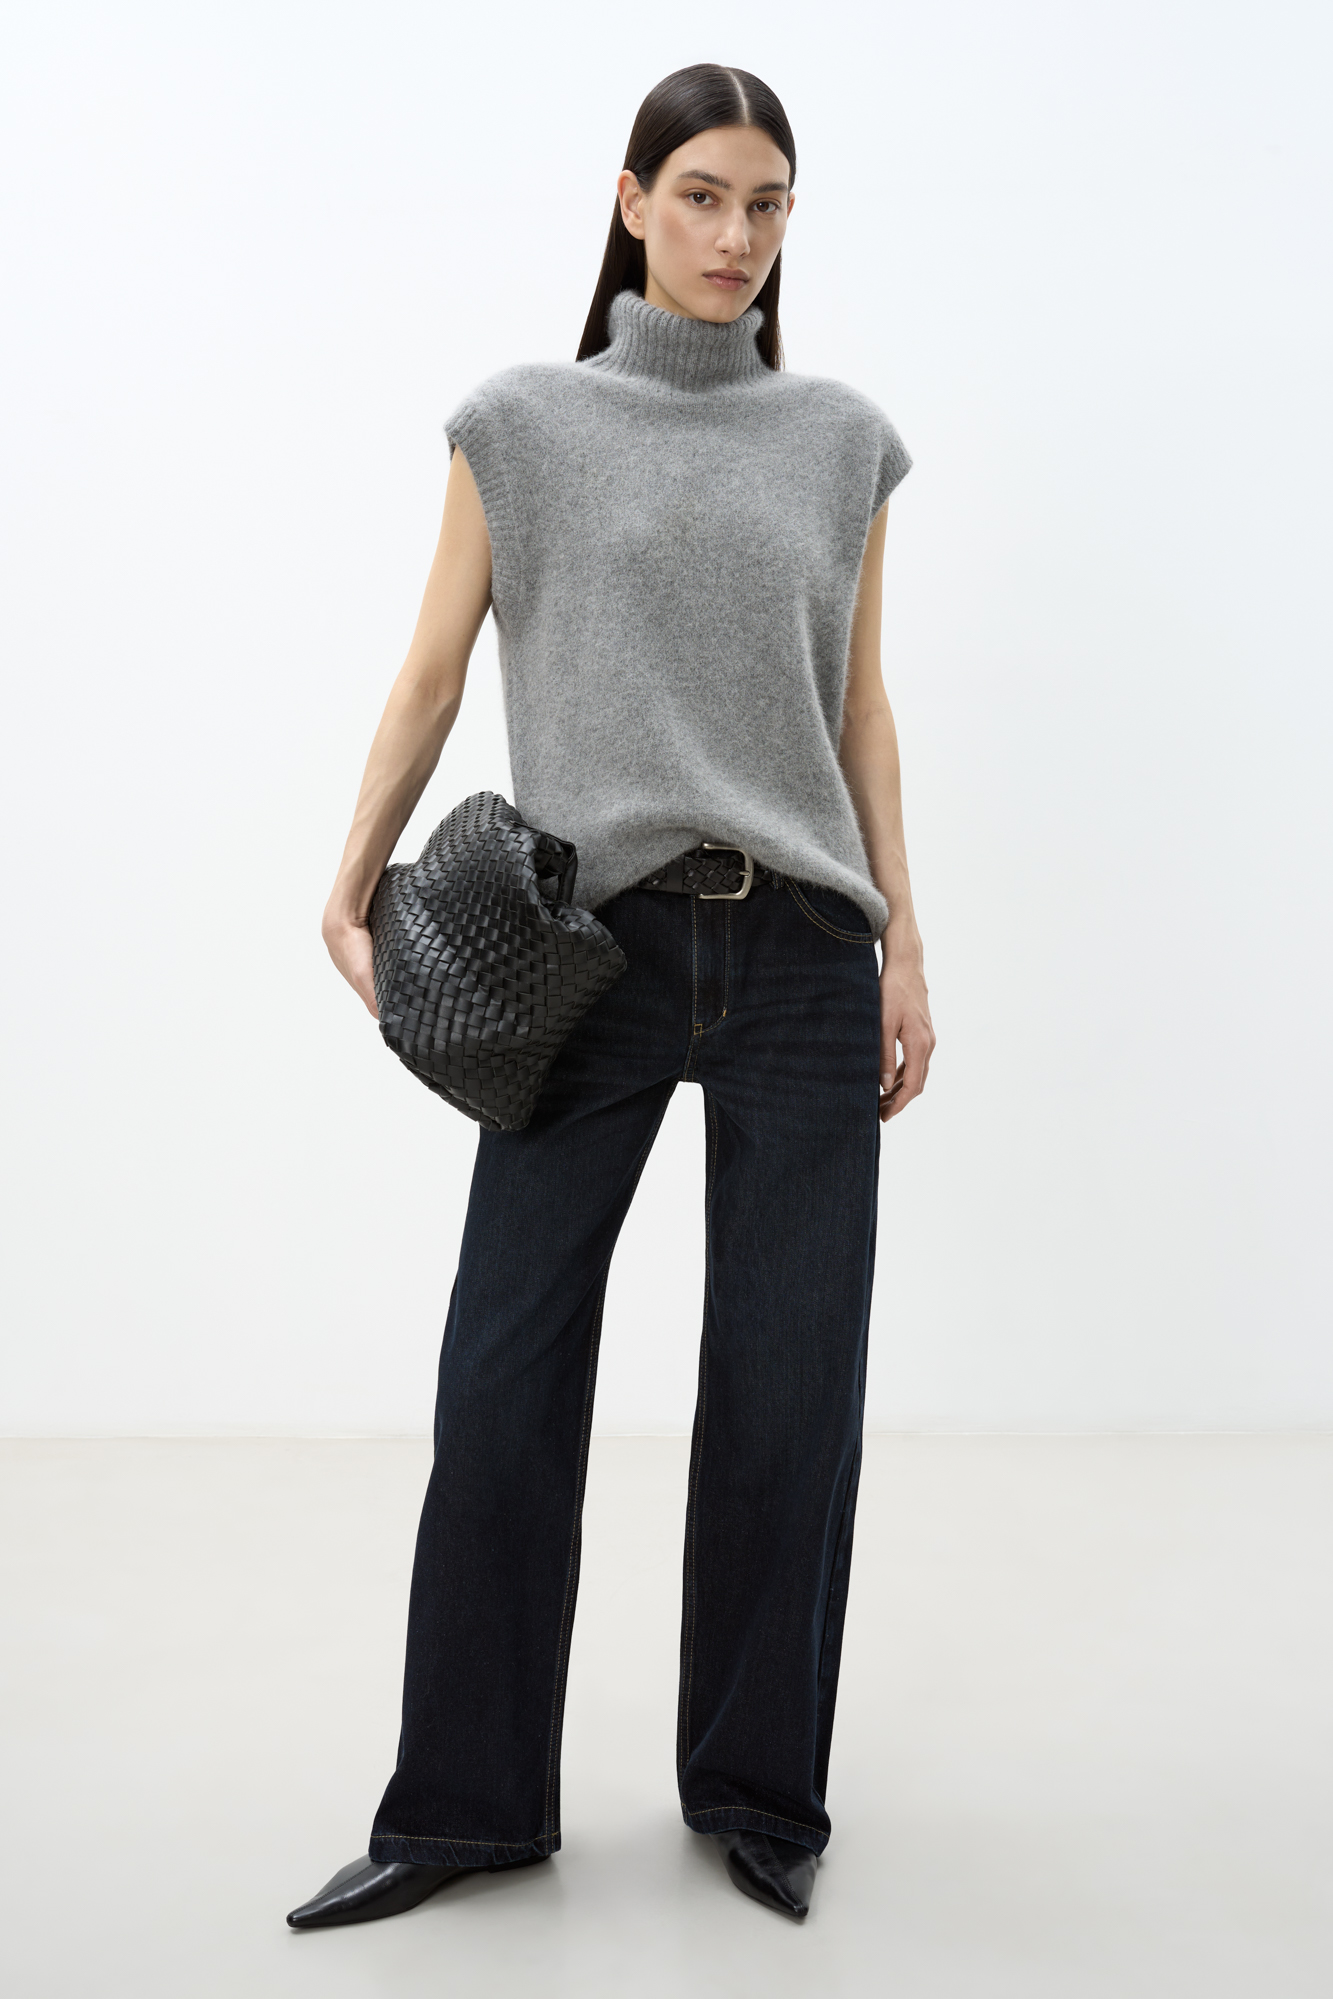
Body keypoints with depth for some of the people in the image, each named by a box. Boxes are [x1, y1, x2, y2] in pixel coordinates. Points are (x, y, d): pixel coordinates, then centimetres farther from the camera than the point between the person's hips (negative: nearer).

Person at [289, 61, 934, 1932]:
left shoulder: (843, 439, 12)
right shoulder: (520, 425, 6)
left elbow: (859, 706, 12)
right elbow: (431, 674, 6)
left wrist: (902, 940, 6)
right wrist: (351, 892, -3)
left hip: (800, 957, 2)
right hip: (595, 951, -1)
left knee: (790, 1391, 4)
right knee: (504, 1381, -2)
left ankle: (759, 1789, 22)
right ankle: (466, 1799, 16)